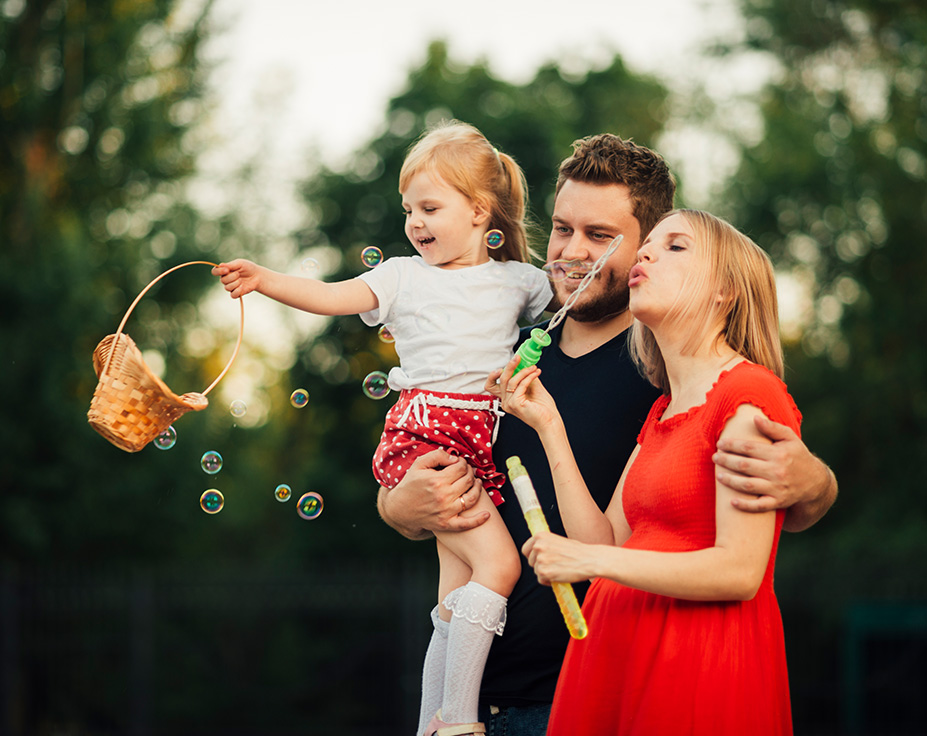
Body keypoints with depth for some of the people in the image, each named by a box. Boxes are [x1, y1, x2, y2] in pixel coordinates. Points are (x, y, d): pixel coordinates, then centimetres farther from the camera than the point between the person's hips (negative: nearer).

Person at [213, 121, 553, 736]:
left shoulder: (515, 280, 15)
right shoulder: (403, 276, 7)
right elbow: (333, 296, -3)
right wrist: (266, 281, -16)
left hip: (484, 441, 4)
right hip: (422, 434, -4)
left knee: (460, 593, 4)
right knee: (498, 562, -20)